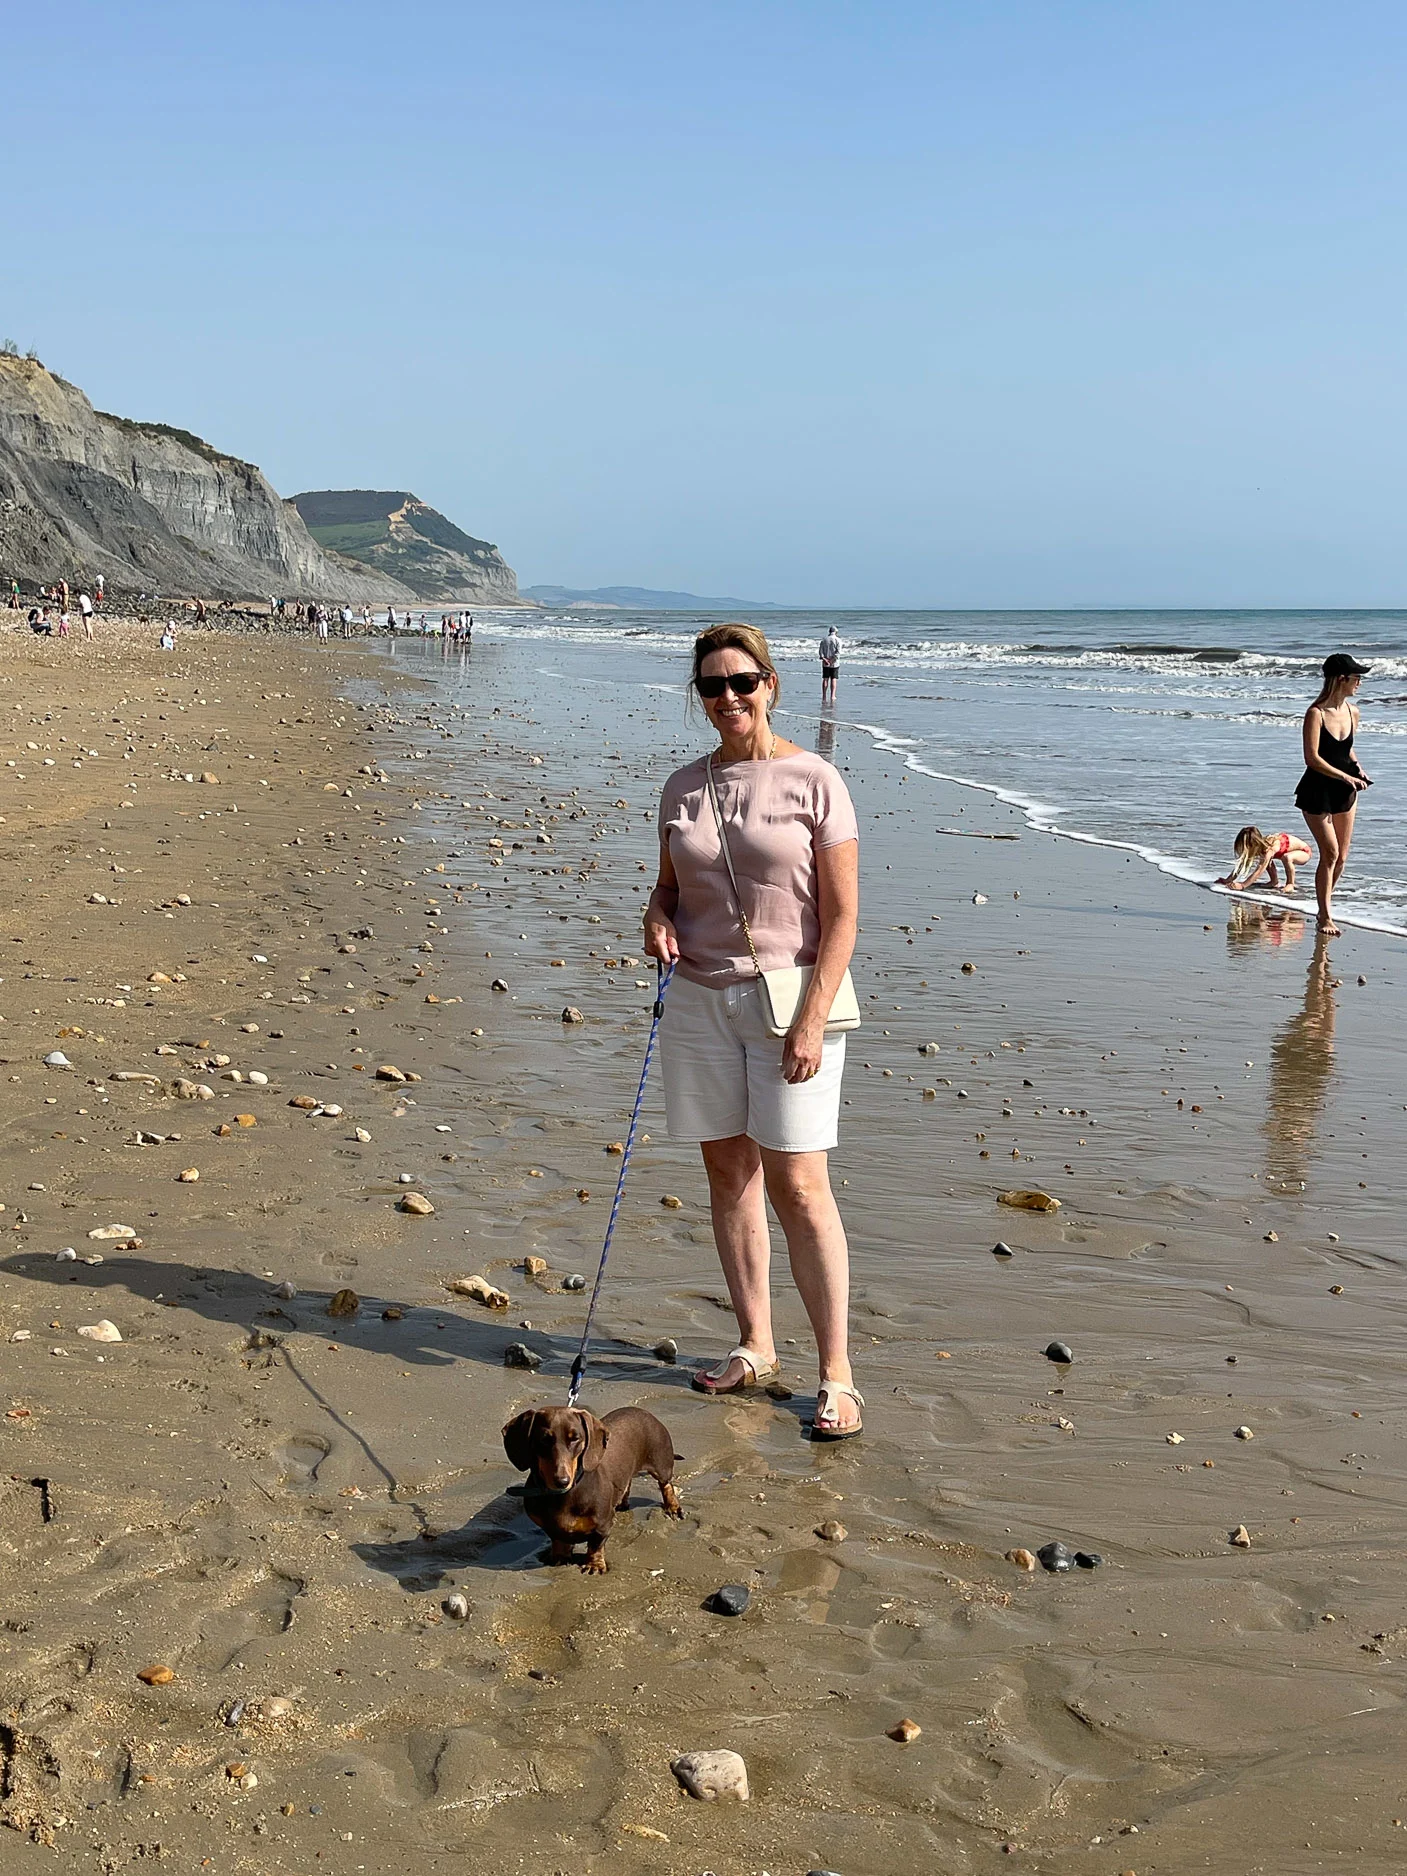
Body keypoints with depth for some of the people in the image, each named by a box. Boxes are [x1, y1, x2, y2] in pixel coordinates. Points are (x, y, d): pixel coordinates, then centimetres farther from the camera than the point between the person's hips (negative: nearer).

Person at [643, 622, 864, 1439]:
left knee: (797, 1186, -6)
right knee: (729, 1174, 10)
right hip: (701, 1000, 5)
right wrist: (659, 918, -4)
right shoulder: (683, 787, 8)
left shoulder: (813, 780, -6)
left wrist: (812, 1020, -15)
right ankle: (756, 1346, 23)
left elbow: (842, 916, -8)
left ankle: (837, 1372, 3)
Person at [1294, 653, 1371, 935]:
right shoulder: (1316, 713, -17)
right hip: (1317, 790, -6)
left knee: (1341, 857, 7)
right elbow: (1312, 758, -22)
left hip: (1345, 791, 7)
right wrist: (1346, 777, -22)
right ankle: (1325, 916, 1)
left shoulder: (1353, 711, 4)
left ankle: (1325, 906, 24)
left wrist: (1358, 769, 1)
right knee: (1330, 853, -9)